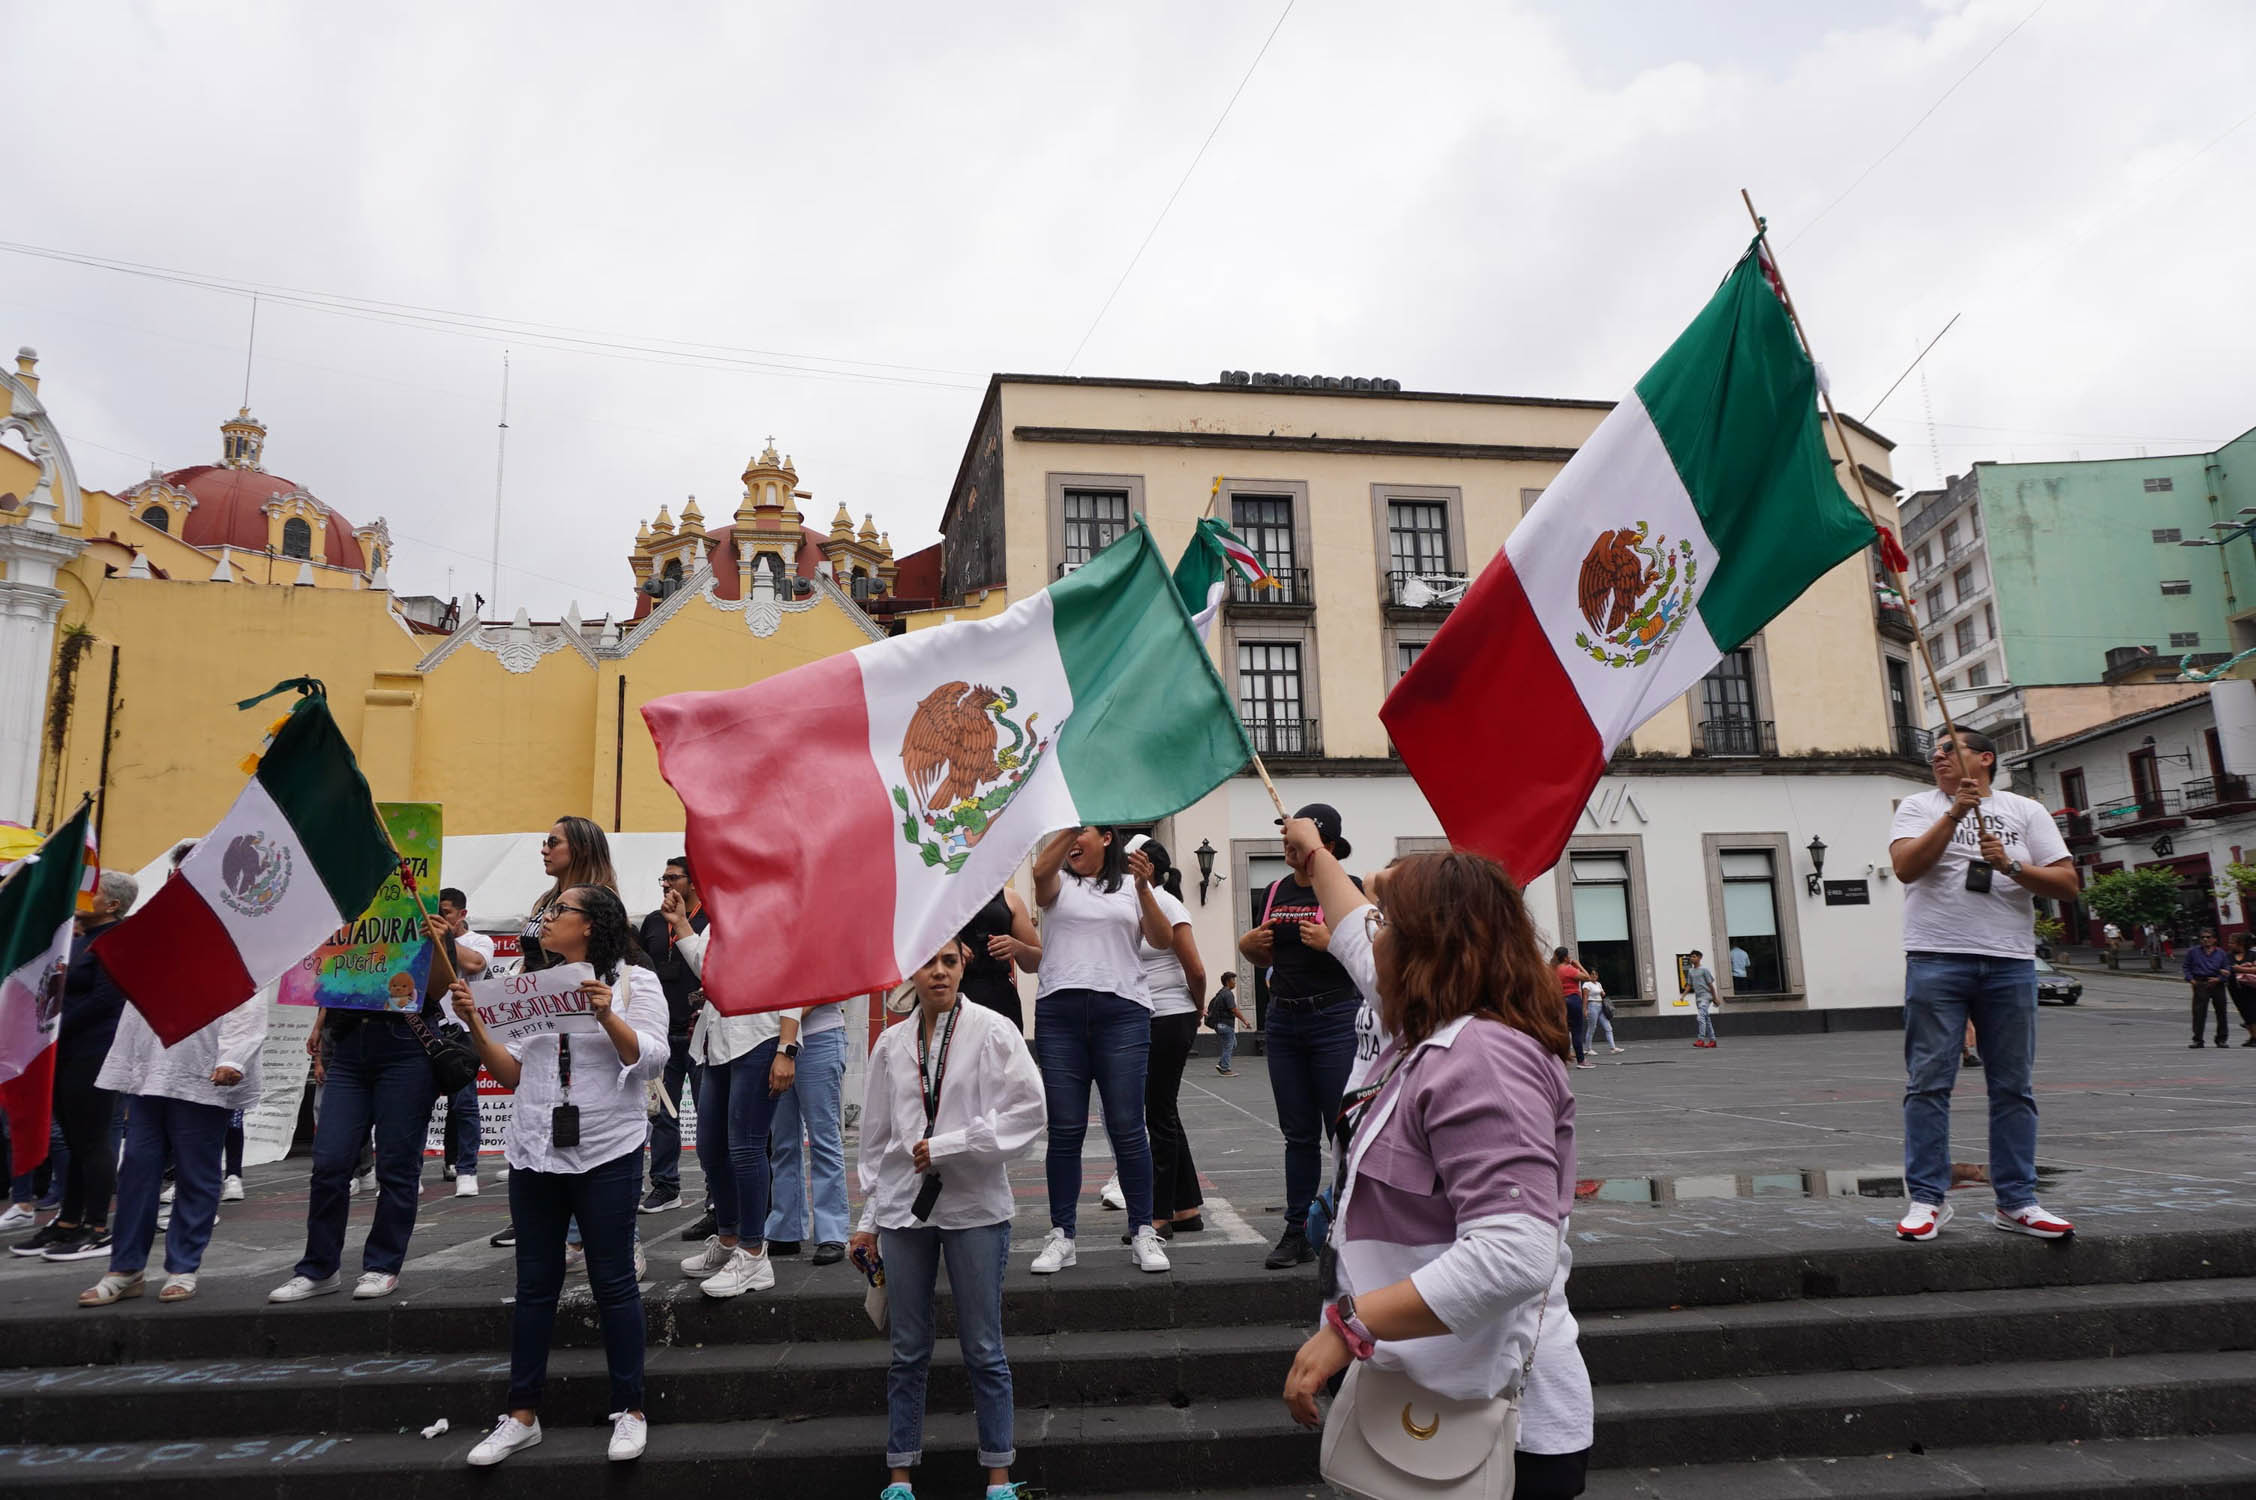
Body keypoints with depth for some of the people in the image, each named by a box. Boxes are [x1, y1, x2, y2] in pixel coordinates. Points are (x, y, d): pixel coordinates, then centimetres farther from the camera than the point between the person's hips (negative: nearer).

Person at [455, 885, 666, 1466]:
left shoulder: (634, 982, -3)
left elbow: (650, 1060, -12)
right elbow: (511, 1073, 9)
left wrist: (607, 1016, -24)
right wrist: (475, 1026, -4)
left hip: (606, 1156, -5)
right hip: (534, 1155, 5)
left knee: (613, 1282, 2)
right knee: (534, 1285, 12)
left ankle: (629, 1412, 15)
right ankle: (522, 1416, 24)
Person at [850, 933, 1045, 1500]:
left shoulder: (993, 1031, -5)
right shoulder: (891, 1043, 5)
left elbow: (1030, 1110, -12)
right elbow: (876, 1136, 11)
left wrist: (948, 1147, -14)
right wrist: (869, 1218, 11)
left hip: (976, 1208, -3)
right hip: (903, 1211, 3)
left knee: (983, 1351, 6)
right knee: (908, 1351, 11)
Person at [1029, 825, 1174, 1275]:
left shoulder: (1131, 885, 13)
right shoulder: (1058, 883, 14)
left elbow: (1163, 940, 1)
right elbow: (1041, 870, -11)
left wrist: (1144, 888, -11)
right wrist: (1068, 825, -17)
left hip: (1121, 1012, -1)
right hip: (1059, 1013, 1)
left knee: (1127, 1127, 0)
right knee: (1064, 1130, 3)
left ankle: (1142, 1232, 10)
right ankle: (1061, 1235, 12)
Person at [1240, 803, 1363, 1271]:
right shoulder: (1276, 891, 12)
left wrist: (1331, 942, -23)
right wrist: (1249, 944, 2)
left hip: (1336, 1017, -6)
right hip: (1283, 1020, 6)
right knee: (1298, 1134, 11)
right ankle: (1297, 1233, 18)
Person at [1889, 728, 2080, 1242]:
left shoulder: (2026, 811, 13)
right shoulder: (1919, 806, 9)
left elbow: (2067, 884, 7)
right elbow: (1905, 867, -8)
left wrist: (2011, 866, -9)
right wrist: (1955, 813, -12)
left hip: (2010, 963, 2)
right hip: (1936, 960, -2)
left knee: (2014, 1087, 6)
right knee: (1928, 1083, -3)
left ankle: (2016, 1202, 15)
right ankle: (1927, 1199, 3)